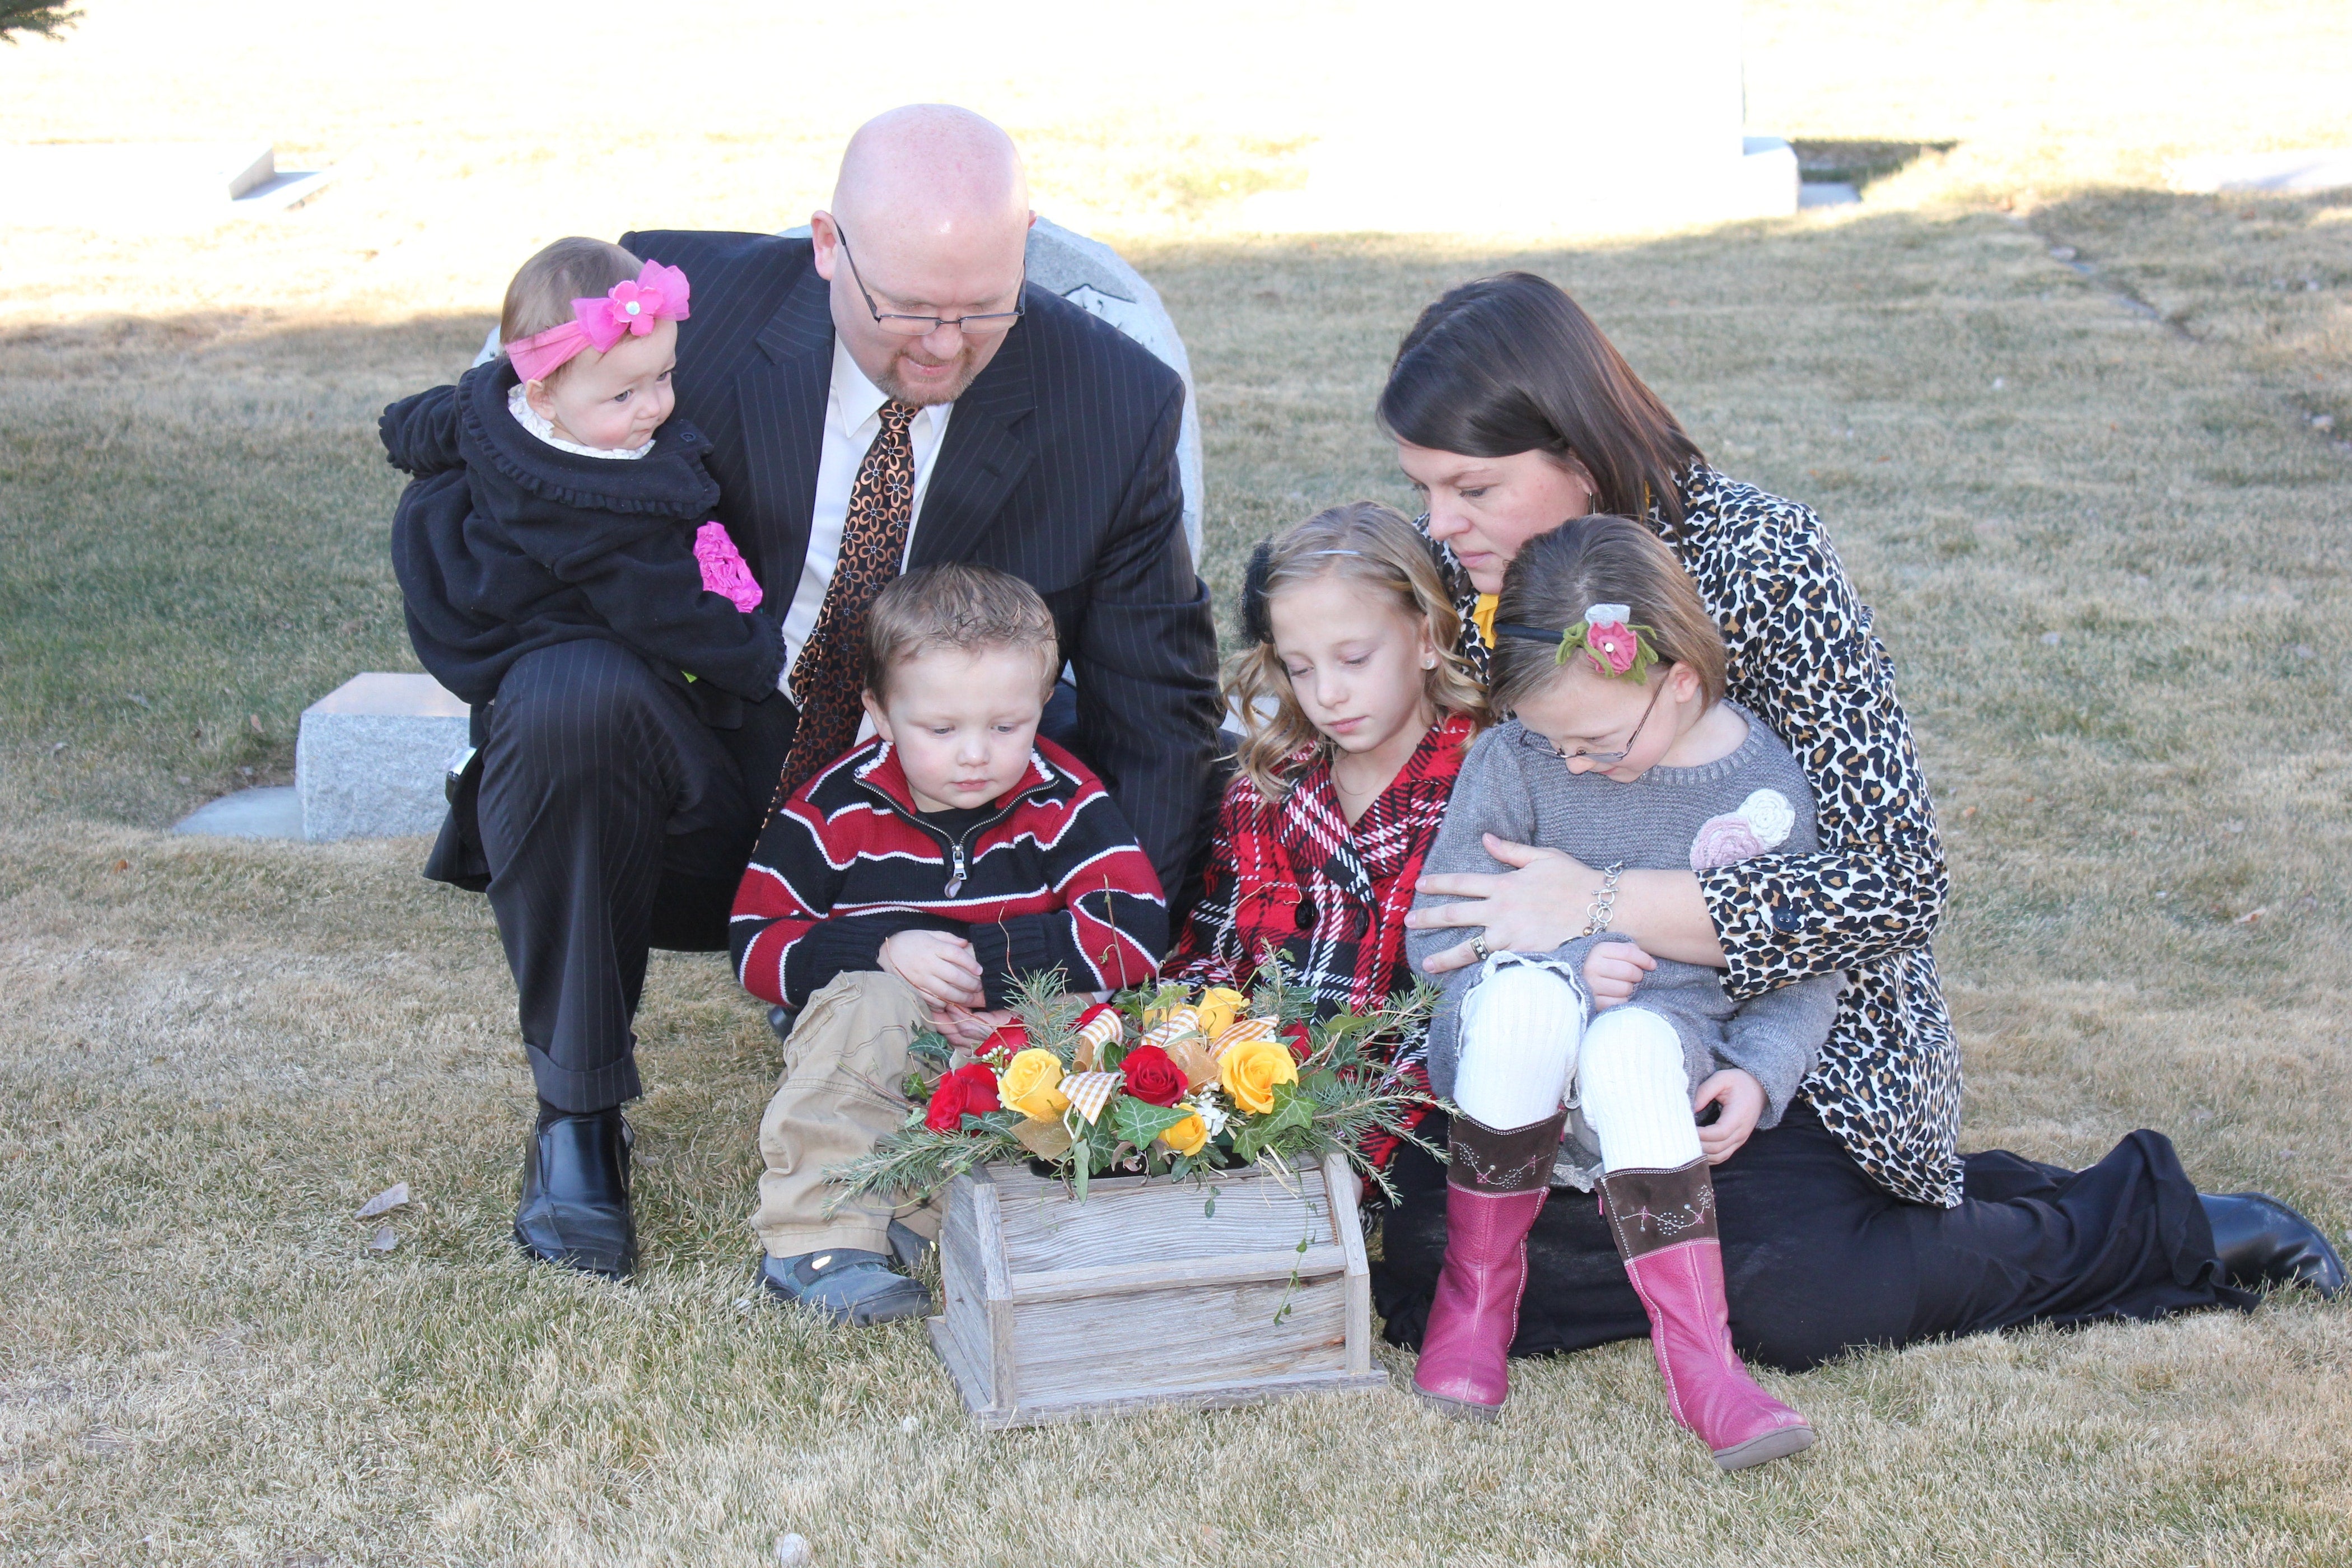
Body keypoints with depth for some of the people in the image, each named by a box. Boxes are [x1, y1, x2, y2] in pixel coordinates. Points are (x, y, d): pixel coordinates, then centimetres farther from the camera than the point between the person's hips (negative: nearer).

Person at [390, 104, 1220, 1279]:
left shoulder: (1118, 404, -10)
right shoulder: (680, 308, -14)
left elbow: (1154, 703, -6)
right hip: (699, 803, -1)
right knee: (567, 696, -32)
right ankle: (577, 1115, -11)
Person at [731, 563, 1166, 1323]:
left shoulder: (1066, 804, -4)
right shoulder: (837, 806, -4)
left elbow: (1135, 934, -14)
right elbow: (758, 945, -4)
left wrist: (982, 961, -21)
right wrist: (883, 948, -21)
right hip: (890, 1059, -1)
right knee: (867, 1000, -33)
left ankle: (915, 1214, -29)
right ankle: (821, 1234, -31)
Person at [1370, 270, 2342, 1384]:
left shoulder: (1756, 560, -20)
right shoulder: (1454, 571, -4)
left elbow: (1895, 885, -25)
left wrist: (1602, 904, -31)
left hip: (1790, 1019, -5)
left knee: (1787, 1301, -24)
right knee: (1418, 1261, -15)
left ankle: (2158, 1223, 1)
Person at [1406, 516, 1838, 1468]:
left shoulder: (1769, 788, -5)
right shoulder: (1513, 762, -7)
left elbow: (1810, 968, 4)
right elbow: (1434, 931, -2)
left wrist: (1759, 1071, -14)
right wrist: (1562, 958, -18)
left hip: (1669, 1038, 0)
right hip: (1519, 1034, 0)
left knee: (1632, 1046, -37)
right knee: (1528, 995, -36)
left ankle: (1696, 1352, -32)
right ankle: (1477, 1285, -18)